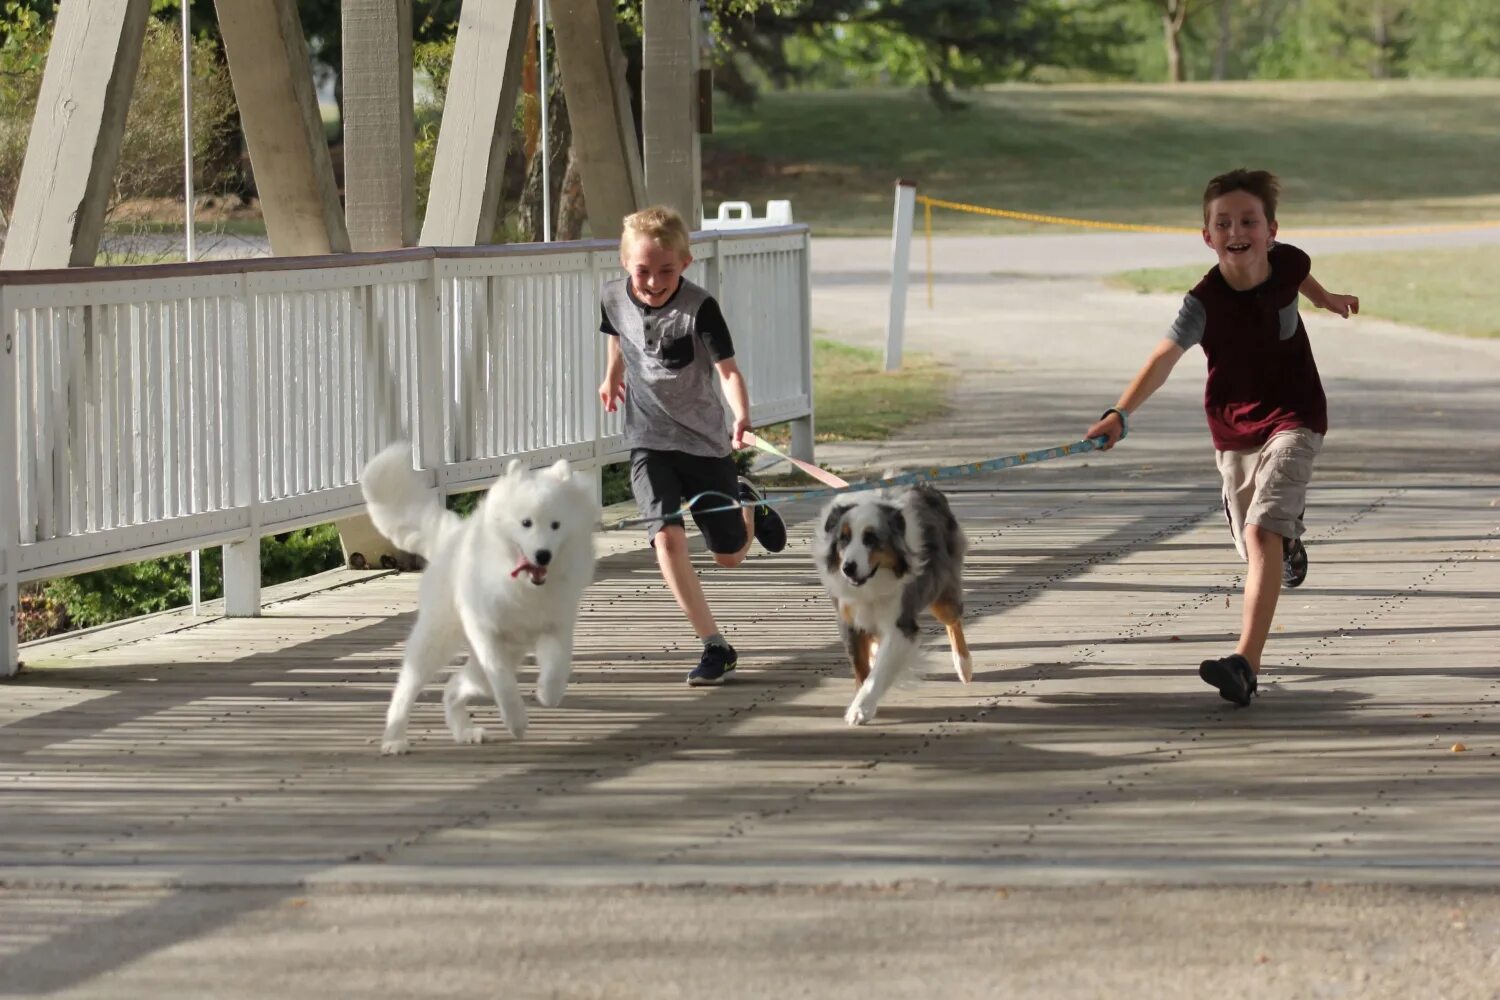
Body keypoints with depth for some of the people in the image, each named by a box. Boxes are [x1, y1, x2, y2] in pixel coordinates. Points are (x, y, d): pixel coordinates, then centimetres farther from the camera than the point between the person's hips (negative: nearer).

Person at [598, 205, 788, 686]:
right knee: (667, 536, -22)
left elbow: (728, 370, -23)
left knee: (730, 554, 9)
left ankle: (746, 504, 46)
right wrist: (612, 374, 32)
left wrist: (742, 417, -41)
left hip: (705, 440, -2)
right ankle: (715, 646, -18)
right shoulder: (614, 299, -7)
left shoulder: (699, 309, -20)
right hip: (649, 443, 2)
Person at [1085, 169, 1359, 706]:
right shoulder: (1204, 303, -21)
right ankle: (1289, 533, 59)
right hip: (1234, 428, 2)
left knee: (1261, 531, -20)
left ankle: (1246, 662, -30)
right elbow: (1164, 358, -32)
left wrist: (1327, 299, 35)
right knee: (1255, 541, 17)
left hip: (1293, 419, -1)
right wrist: (1119, 414, -47)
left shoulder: (1286, 262, -14)